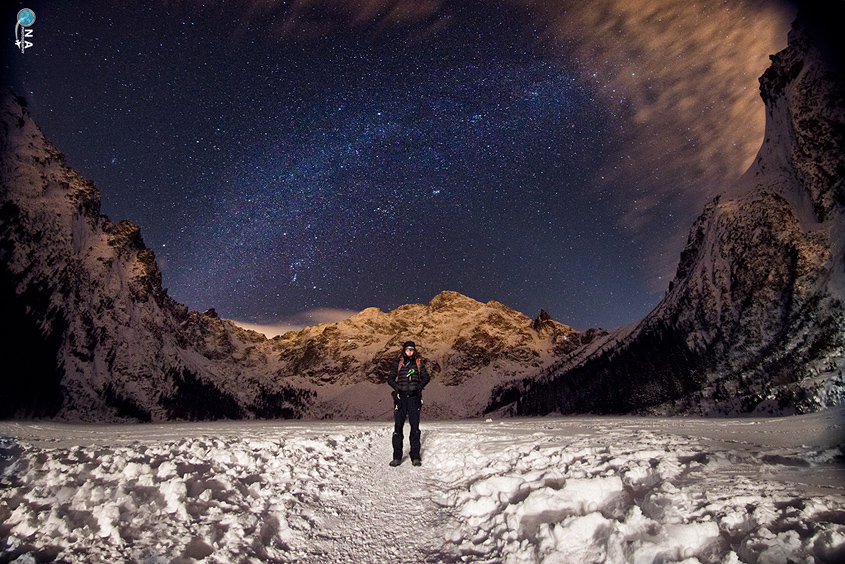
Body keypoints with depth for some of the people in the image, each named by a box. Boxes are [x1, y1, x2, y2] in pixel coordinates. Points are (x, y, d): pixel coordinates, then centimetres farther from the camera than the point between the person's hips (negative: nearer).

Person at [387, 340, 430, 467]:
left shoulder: (419, 363, 10)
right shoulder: (398, 364, 11)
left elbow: (426, 377, 9)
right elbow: (390, 378, 11)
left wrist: (419, 386, -7)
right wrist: (397, 387, -6)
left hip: (414, 397, -1)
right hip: (401, 397, 1)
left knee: (415, 426, -2)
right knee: (398, 426, 0)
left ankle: (415, 457, 5)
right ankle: (397, 457, 7)